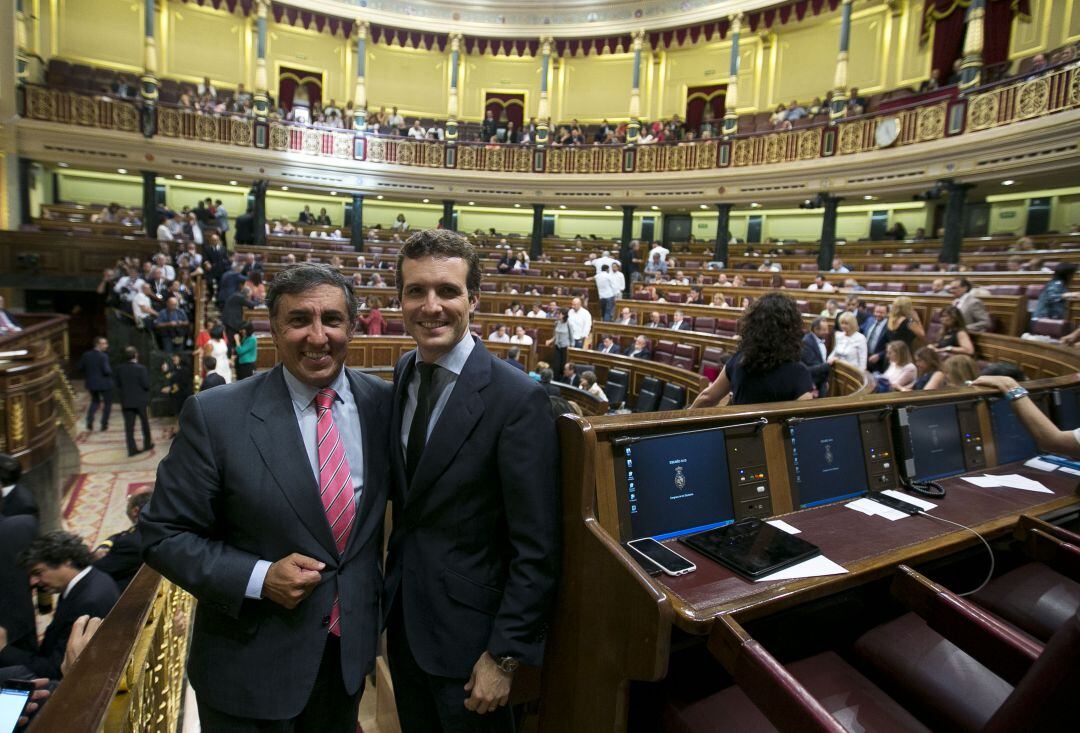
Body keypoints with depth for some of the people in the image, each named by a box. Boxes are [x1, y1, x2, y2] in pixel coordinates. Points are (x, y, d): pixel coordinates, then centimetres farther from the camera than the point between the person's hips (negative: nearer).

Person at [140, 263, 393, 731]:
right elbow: (164, 535, -9)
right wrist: (259, 579, -21)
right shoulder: (214, 415, -16)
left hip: (352, 647, 3)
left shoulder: (382, 402, -8)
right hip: (251, 663, -3)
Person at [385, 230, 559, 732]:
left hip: (467, 628, -6)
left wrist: (506, 655, -16)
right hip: (401, 615, 6)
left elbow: (536, 548, -20)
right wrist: (389, 591, 5)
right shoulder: (400, 375, -2)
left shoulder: (517, 398, -24)